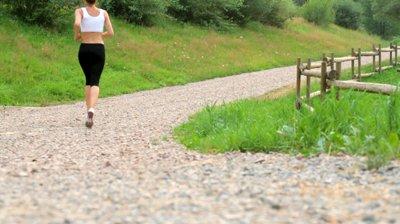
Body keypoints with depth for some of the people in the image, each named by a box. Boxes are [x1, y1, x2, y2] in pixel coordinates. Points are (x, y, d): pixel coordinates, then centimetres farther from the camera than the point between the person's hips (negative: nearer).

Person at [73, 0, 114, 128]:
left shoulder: (80, 11, -1)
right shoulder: (103, 13, 5)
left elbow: (77, 24, -22)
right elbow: (111, 33, 3)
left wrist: (77, 35, -2)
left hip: (85, 49, 0)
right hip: (99, 49, 0)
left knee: (88, 80, 18)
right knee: (95, 82, -4)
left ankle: (89, 111, 13)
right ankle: (91, 109, -29)